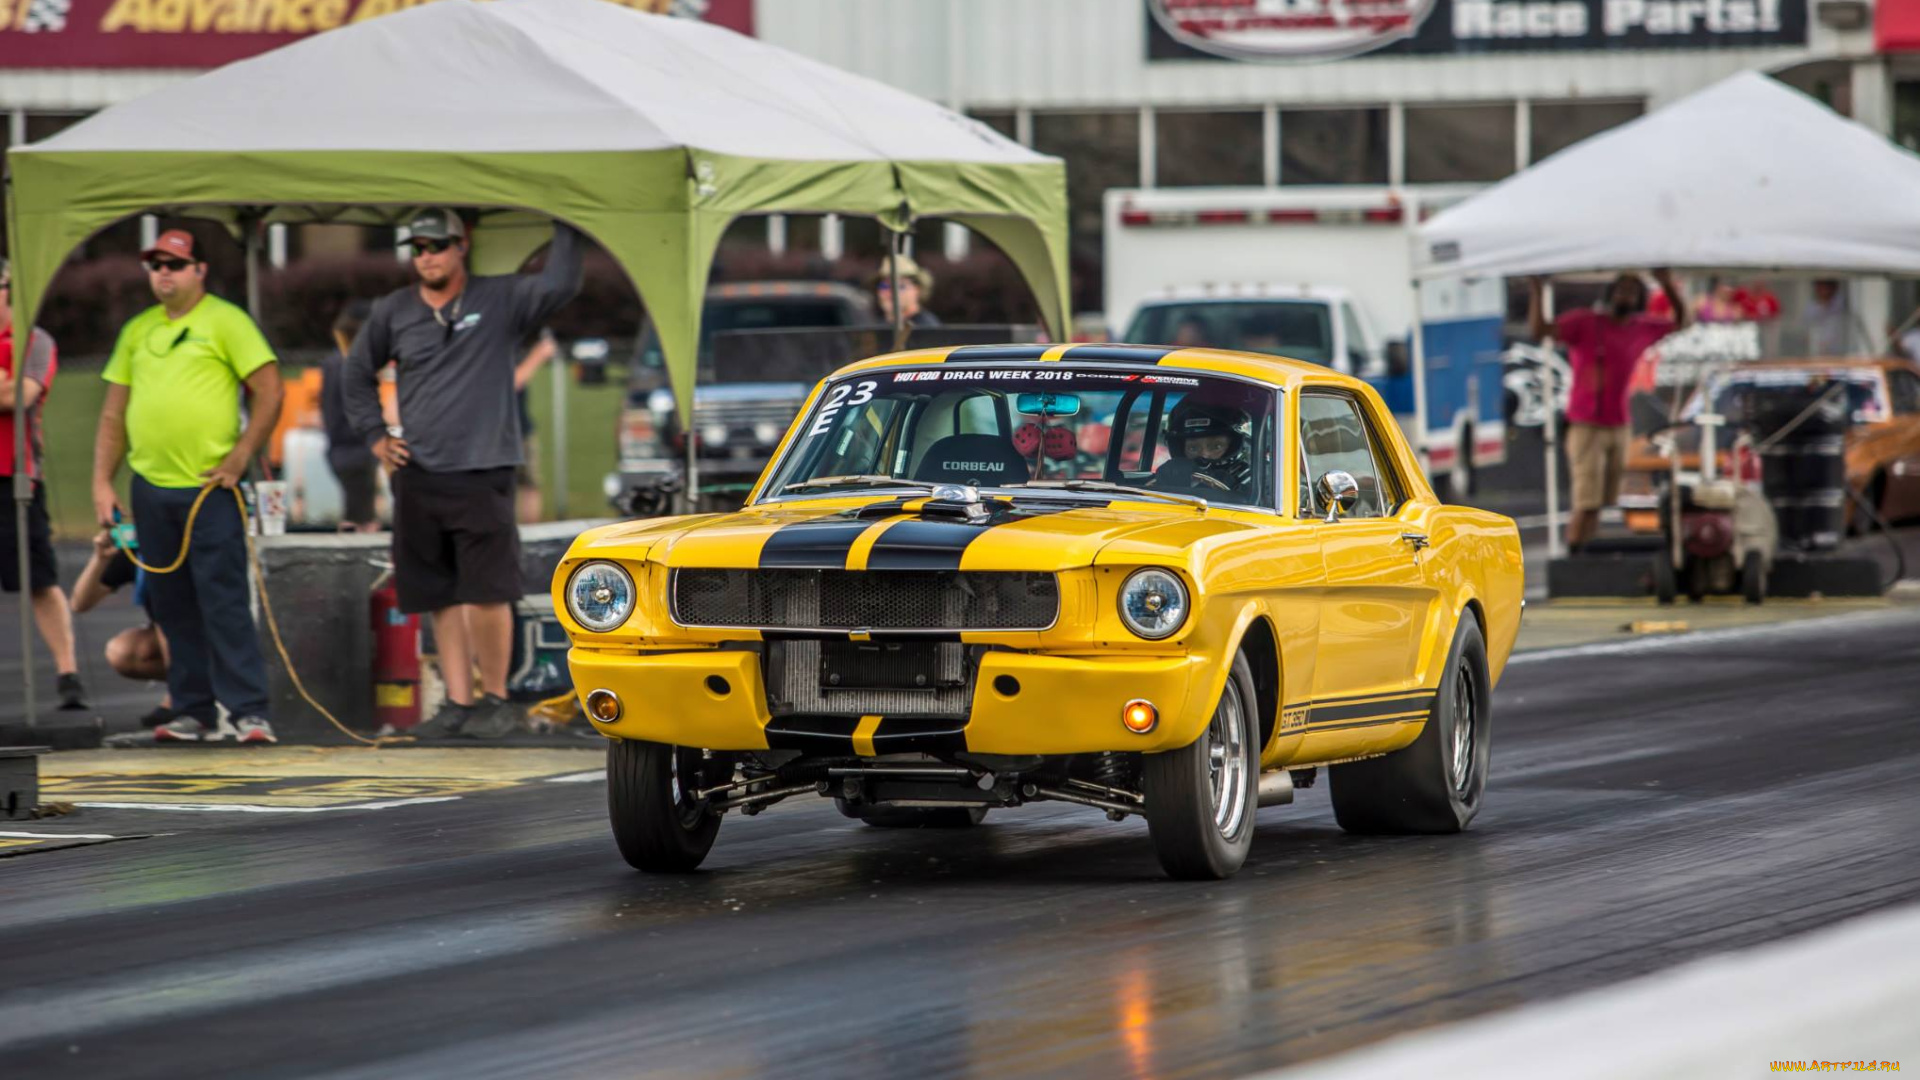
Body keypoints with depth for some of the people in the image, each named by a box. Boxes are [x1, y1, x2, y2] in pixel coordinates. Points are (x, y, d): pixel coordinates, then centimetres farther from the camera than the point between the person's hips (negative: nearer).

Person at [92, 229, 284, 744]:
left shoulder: (224, 321, -1)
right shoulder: (138, 330, 14)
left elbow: (269, 391, -5)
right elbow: (114, 414, 18)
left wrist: (239, 458, -12)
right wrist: (102, 483, 10)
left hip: (209, 487, -6)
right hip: (151, 488, 6)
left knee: (224, 602, -9)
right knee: (172, 606, 8)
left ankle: (249, 712, -8)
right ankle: (194, 712, 15)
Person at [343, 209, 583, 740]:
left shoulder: (500, 300, 1)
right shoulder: (394, 312, 10)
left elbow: (561, 283, -16)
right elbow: (357, 372, 24)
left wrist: (565, 225, -17)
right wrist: (375, 435, 15)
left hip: (482, 475, -4)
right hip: (417, 477, 4)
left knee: (486, 595, -10)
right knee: (441, 598, 6)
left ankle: (495, 699, 3)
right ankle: (459, 701, 11)